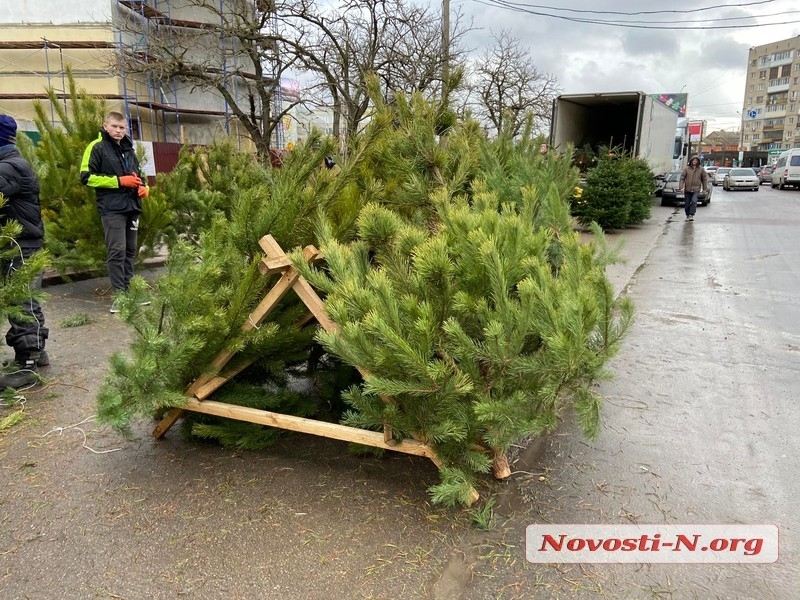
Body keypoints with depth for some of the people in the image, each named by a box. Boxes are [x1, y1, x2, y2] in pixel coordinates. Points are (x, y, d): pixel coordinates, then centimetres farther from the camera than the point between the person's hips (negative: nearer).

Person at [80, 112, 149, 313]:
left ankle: (130, 290, 18)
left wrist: (144, 186, 7)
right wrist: (118, 181, -15)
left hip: (132, 206, 7)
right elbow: (87, 176, -10)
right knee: (117, 251, -10)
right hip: (111, 208, -7)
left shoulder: (129, 148, 18)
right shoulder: (97, 147, -3)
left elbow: (138, 173, 29)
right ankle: (120, 295, -7)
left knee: (130, 250, 10)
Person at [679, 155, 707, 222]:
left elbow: (704, 179, 10)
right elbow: (682, 178, -1)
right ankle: (688, 215, 25)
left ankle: (692, 215, -12)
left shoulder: (701, 169, 3)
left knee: (694, 201, -19)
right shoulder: (686, 168, 0)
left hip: (696, 189, -1)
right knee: (687, 203, 7)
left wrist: (705, 189, 8)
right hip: (687, 189, 1)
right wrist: (681, 187, -11)